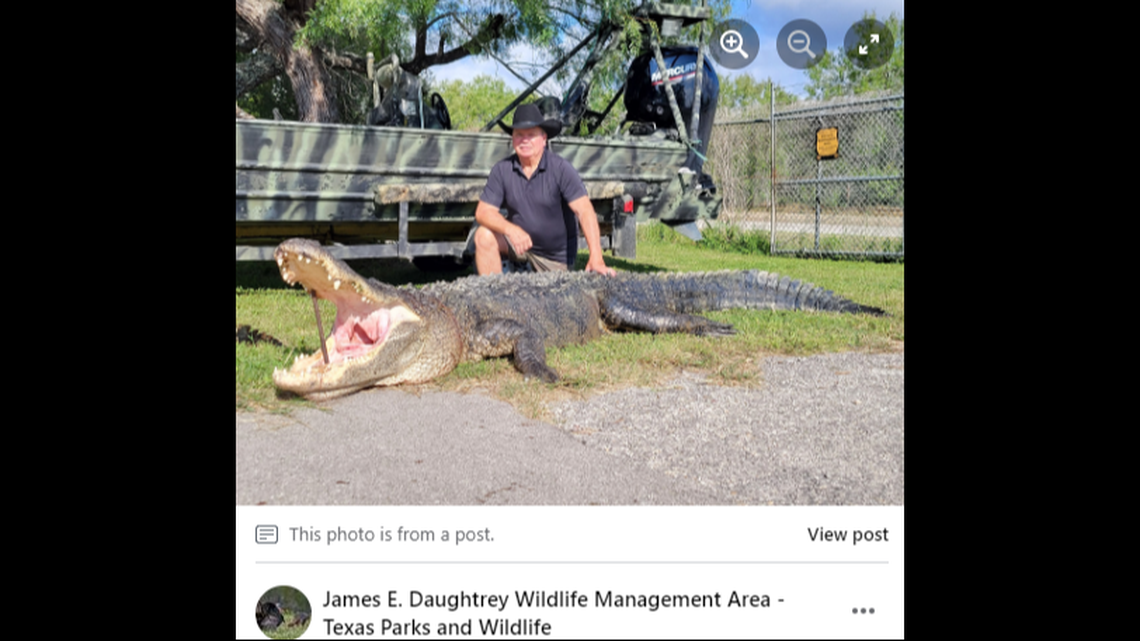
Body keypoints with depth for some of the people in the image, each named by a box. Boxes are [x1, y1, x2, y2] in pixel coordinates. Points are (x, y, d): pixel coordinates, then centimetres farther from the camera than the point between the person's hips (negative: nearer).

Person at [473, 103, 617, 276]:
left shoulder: (560, 168, -20)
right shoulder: (502, 170, -10)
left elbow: (584, 211, -28)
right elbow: (483, 211, -13)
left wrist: (596, 259, -41)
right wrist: (511, 229, -35)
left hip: (555, 254, -1)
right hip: (518, 241, 2)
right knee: (484, 236, -23)